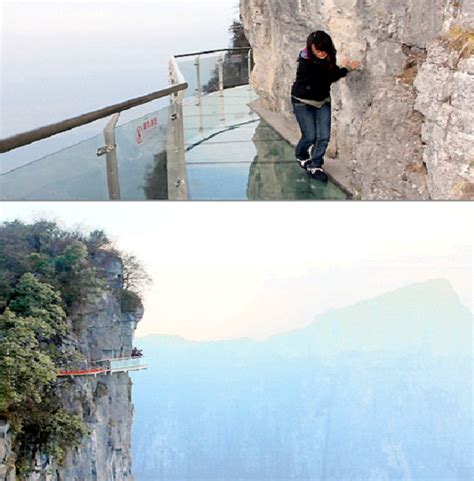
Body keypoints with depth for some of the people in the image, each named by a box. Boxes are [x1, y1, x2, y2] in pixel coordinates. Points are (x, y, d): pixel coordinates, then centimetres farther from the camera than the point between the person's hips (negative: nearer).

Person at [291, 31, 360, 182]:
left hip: (323, 100, 6)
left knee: (324, 136, -1)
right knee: (310, 136, 0)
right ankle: (301, 156, 32)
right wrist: (344, 69, -24)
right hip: (303, 102, -5)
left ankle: (315, 166, 13)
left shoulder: (329, 57, -9)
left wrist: (346, 67, -22)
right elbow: (326, 78, -31)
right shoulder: (306, 62, -28)